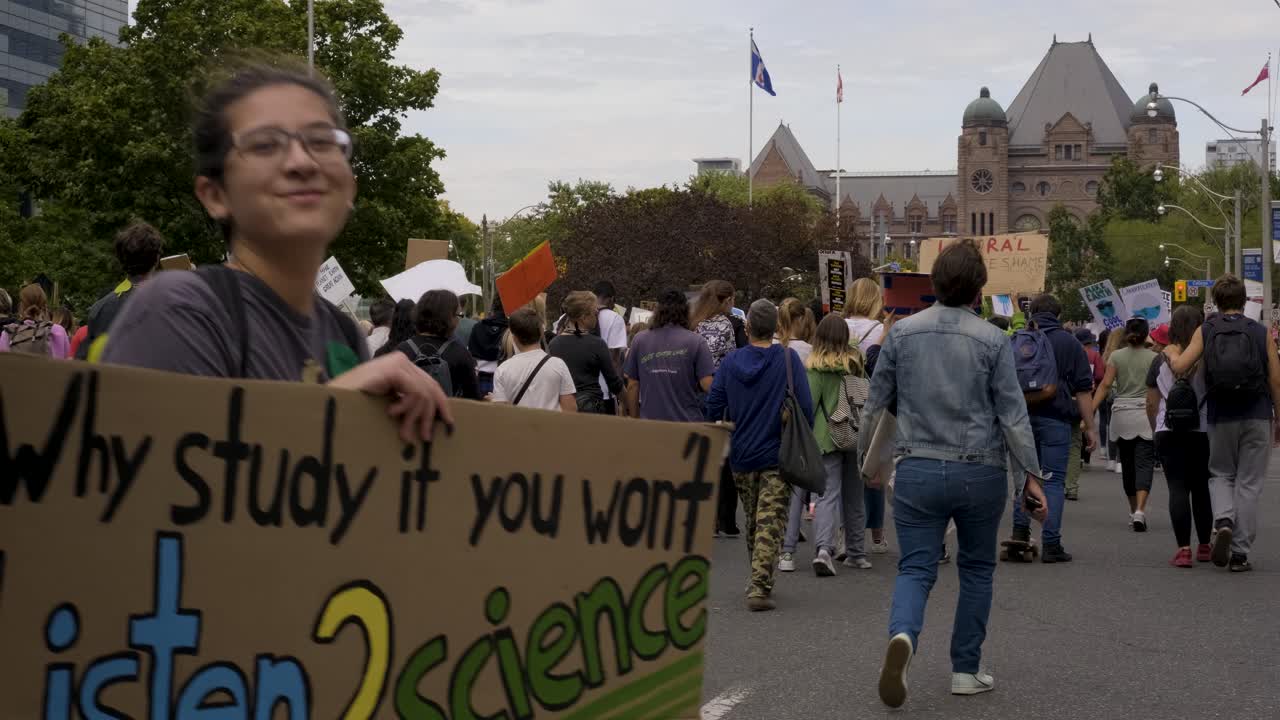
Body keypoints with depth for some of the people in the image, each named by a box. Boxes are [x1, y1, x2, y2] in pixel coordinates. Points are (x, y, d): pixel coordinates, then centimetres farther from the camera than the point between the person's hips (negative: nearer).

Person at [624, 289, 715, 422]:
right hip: (687, 422, -2)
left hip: (649, 424, 2)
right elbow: (707, 384, -10)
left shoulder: (640, 340, 5)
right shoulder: (696, 341, -4)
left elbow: (632, 386, 7)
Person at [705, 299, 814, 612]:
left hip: (741, 456, 3)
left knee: (752, 521, 19)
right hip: (778, 455, -3)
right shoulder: (788, 359, -8)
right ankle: (760, 588, -13)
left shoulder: (731, 362, -1)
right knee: (770, 522, -3)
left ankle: (757, 582, 30)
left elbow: (713, 408, 0)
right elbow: (805, 407, -9)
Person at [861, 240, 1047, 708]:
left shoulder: (902, 333, 0)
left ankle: (902, 635, -27)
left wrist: (865, 456, 20)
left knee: (915, 569, 3)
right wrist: (1031, 475, 1)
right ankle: (966, 670, 19)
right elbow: (1013, 414, -5)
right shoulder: (992, 341, -6)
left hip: (918, 470, 1)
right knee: (977, 570, 16)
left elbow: (877, 402, 7)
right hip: (980, 472, -1)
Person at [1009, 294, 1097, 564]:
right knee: (1054, 479, 0)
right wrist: (1090, 427, 1)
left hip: (1022, 417, 3)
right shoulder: (1069, 343, 0)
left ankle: (1020, 532, 10)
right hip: (1056, 419, -3)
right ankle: (1051, 544, -1)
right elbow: (1083, 389, -2)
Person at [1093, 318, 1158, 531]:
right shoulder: (1153, 358, -1)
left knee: (1127, 464, 13)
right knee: (1144, 463, -5)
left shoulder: (1116, 356, 3)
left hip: (1121, 414, 2)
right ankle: (1140, 510, -23)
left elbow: (1105, 385, -5)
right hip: (1146, 413, -2)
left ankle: (1134, 510, 24)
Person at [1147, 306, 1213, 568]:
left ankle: (1183, 549, -12)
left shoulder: (1161, 360, 0)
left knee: (1177, 488, -2)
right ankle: (1204, 546, 23)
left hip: (1169, 432, 0)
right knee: (1201, 488, 13)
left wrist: (1156, 431, 17)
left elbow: (1151, 403, 4)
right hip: (1203, 431, 0)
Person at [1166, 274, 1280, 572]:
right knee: (1249, 483, 6)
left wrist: (1170, 353, 12)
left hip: (1221, 417, 0)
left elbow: (1180, 367, -10)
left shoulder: (1205, 331, 0)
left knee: (1220, 474, 18)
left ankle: (1224, 521, -11)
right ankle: (1240, 553, 5)